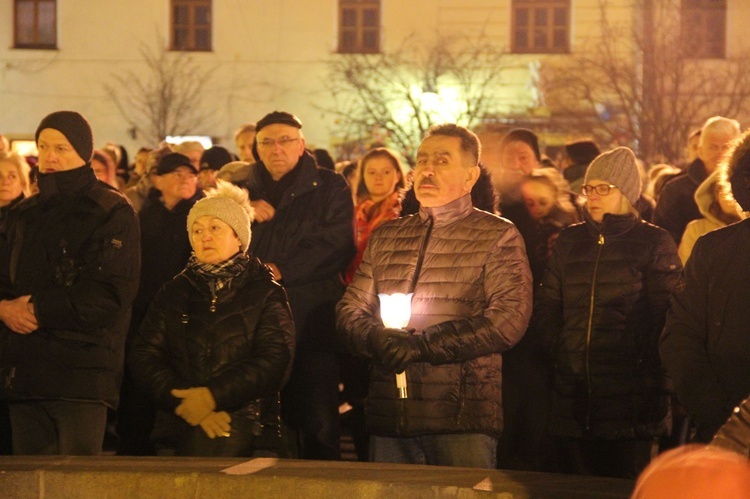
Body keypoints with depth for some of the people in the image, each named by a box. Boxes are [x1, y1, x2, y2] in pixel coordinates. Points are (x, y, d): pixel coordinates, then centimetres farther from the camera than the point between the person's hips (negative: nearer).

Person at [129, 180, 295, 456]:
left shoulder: (266, 294, 8)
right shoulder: (173, 293, 16)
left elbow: (274, 362, -6)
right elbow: (143, 357, 6)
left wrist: (212, 396, -16)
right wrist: (185, 403, -11)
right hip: (181, 432, 2)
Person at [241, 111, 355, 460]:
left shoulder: (329, 188, 6)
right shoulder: (246, 191, 20)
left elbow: (336, 247, -6)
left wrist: (282, 272, -12)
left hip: (311, 321, -4)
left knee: (317, 422, -6)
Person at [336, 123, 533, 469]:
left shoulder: (499, 237, 4)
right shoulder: (385, 237, 19)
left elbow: (510, 318, -9)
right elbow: (349, 311, 15)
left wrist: (423, 345, -14)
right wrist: (377, 339, -9)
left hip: (462, 419, -4)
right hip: (388, 418, 4)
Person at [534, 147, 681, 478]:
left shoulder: (654, 243, 2)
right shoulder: (569, 242, 15)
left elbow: (665, 315, -4)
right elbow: (546, 308, 14)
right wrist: (559, 352, 1)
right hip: (573, 398, 4)